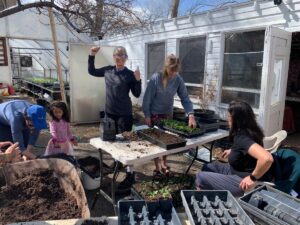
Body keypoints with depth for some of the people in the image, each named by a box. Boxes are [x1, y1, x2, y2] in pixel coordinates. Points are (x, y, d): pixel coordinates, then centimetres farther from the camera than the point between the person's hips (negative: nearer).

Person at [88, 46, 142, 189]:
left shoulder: (129, 74, -9)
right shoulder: (108, 70, 4)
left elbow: (137, 94, -6)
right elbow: (92, 71, 19)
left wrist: (138, 80, -21)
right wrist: (92, 56, 10)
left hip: (124, 114, -5)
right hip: (109, 112, 6)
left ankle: (130, 175, 3)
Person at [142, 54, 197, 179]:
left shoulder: (178, 80, -10)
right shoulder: (156, 78, -20)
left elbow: (185, 98, -10)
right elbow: (147, 98, -15)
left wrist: (191, 115, -23)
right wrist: (147, 116, -13)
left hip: (168, 114, 4)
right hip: (154, 114, -3)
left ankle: (164, 164, 34)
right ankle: (157, 167, 21)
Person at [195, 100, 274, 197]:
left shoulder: (242, 138, -29)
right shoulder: (247, 131, -2)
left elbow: (267, 158, -43)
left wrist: (252, 178, -30)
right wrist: (233, 151, 15)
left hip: (242, 182, -9)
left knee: (200, 177, -6)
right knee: (208, 167, 15)